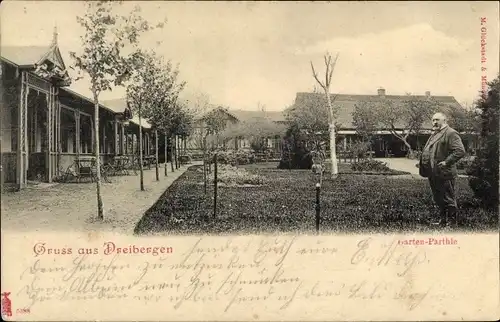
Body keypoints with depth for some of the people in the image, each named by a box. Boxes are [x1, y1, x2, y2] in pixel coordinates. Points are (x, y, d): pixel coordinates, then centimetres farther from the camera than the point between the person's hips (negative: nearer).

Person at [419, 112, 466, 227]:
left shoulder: (451, 133, -10)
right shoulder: (434, 134, 19)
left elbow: (460, 151, -19)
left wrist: (447, 162, -22)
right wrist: (422, 163, 18)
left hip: (444, 174, -9)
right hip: (433, 174, 9)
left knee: (448, 200, 0)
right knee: (438, 199, 16)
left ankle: (452, 222, 10)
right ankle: (443, 220, 27)